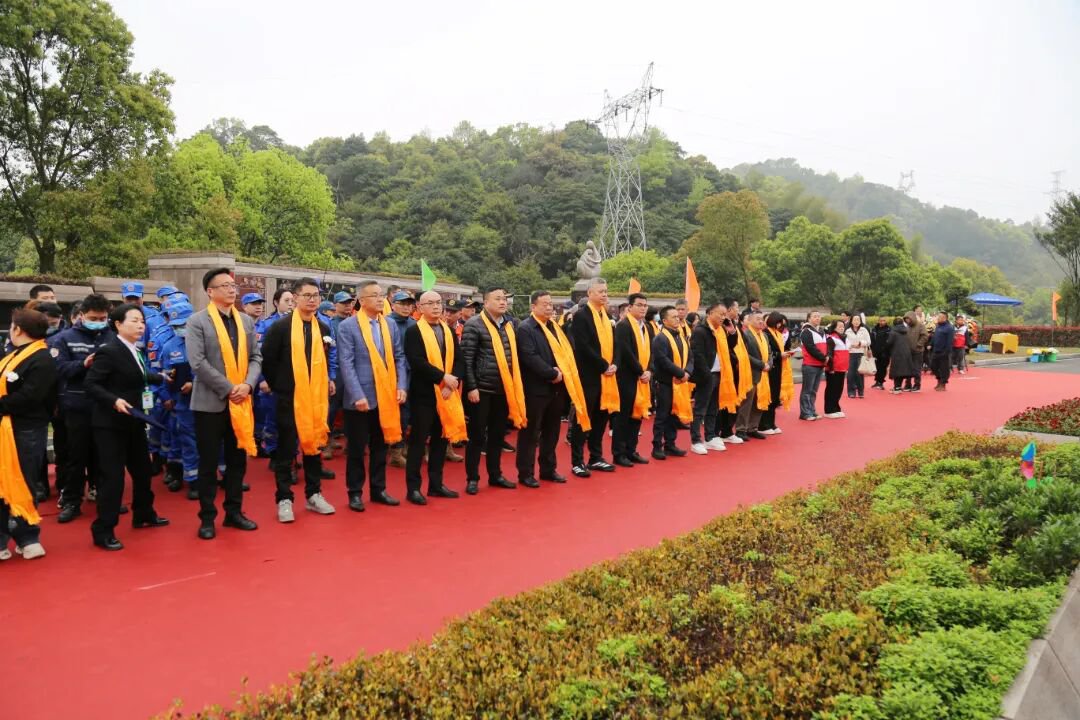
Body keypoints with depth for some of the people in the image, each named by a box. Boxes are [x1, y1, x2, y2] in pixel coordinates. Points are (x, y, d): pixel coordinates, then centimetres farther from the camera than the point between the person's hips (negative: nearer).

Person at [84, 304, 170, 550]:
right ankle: (103, 531, 4)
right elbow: (91, 384, -18)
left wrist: (161, 378, 36)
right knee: (112, 475, -6)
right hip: (111, 424, -9)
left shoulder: (134, 351, 8)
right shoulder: (108, 351, -16)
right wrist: (114, 400, -31)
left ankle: (144, 515, 36)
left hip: (133, 422, 9)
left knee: (142, 469, 19)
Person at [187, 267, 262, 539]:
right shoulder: (197, 321, -7)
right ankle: (207, 517, 15)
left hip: (241, 402, 5)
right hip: (210, 402, -5)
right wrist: (229, 388, -16)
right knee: (209, 462, 4)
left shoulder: (246, 321, 9)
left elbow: (256, 357, 8)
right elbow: (198, 363, -15)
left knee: (238, 459, 12)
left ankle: (234, 511, 24)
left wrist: (248, 384, -9)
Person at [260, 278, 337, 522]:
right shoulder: (281, 326, -7)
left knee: (314, 445, 11)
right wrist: (278, 386, -2)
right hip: (290, 397, -4)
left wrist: (327, 382, 8)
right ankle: (284, 499, 12)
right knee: (286, 449, 4)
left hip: (316, 397, 4)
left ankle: (313, 495, 22)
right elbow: (267, 360, -4)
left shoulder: (323, 328, 8)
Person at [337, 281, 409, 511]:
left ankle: (378, 489, 25)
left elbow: (400, 358, 9)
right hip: (360, 398, -4)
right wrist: (357, 395, -18)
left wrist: (402, 386, -3)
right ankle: (355, 492, 18)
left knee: (380, 446, 14)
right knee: (356, 448, 6)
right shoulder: (347, 326, -6)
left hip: (386, 396, 5)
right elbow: (346, 364, -11)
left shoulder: (391, 325, 9)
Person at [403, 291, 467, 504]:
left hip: (447, 394, 6)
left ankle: (436, 484, 21)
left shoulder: (449, 331, 13)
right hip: (423, 393, -6)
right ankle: (413, 487, 8)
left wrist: (453, 382, -10)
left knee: (441, 438, 11)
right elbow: (416, 362, -18)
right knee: (418, 440, 0)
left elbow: (459, 359, 7)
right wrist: (443, 377, -19)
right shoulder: (413, 331, -6)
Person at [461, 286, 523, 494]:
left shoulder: (508, 326, 12)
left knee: (497, 434, 14)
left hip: (504, 389, 6)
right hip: (482, 389, -6)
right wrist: (471, 387, -16)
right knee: (477, 435, 3)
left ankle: (495, 475, 25)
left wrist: (514, 386, 13)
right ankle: (472, 478, 12)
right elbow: (467, 359, -12)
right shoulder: (474, 325, -9)